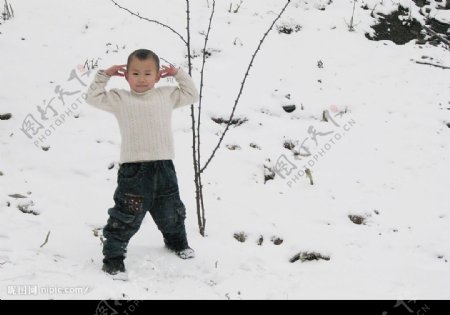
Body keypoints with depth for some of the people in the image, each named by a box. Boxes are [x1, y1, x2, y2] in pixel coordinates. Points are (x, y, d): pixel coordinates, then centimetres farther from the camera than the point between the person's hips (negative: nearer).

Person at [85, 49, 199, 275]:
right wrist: (104, 75, 2)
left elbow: (192, 95, 21)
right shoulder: (119, 99, 4)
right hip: (133, 168, -3)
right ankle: (113, 256, 7)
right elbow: (93, 97, 1)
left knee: (171, 212, 21)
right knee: (126, 216, -4)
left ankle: (177, 242, 46)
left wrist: (179, 74, 15)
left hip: (164, 166, 3)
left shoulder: (167, 96, 12)